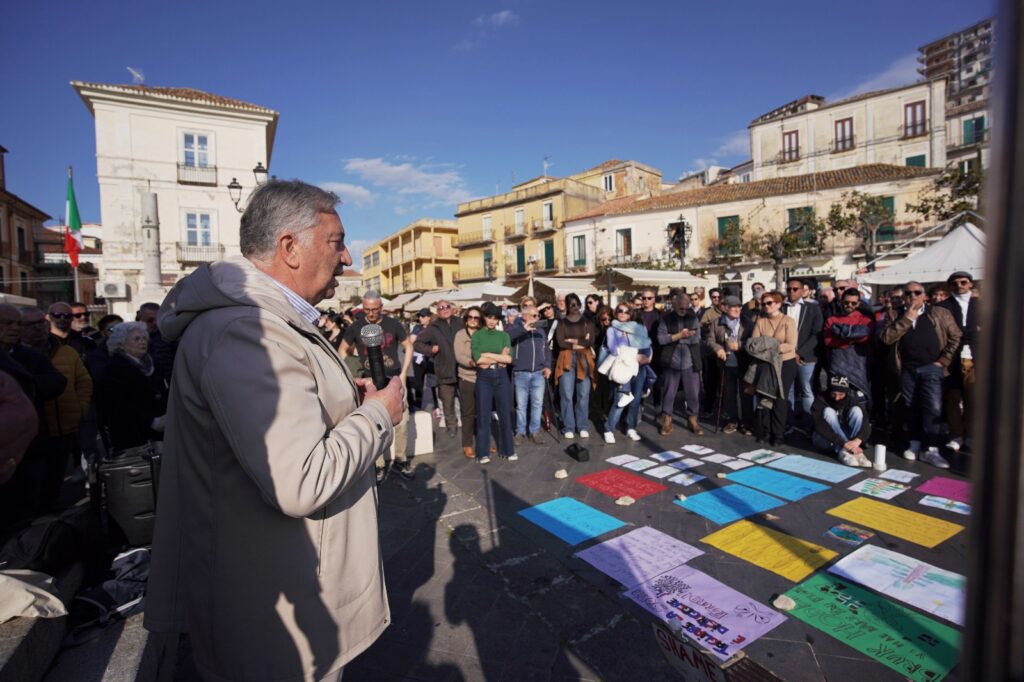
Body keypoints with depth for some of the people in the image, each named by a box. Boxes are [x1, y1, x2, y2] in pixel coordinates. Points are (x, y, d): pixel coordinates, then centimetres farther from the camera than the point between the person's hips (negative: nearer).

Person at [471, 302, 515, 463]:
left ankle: (508, 449, 20)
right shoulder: (477, 335, 3)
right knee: (483, 415, 3)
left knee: (505, 413, 6)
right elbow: (478, 359, -11)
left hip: (501, 376, 2)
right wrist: (499, 358, -8)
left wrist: (488, 355, -8)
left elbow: (509, 358, -4)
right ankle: (483, 452, 14)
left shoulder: (504, 335, 9)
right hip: (484, 378, -2)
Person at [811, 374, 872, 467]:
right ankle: (843, 450, -39)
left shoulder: (851, 400, -7)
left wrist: (858, 440, -39)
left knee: (856, 410, -19)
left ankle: (856, 451, -31)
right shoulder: (820, 400, -17)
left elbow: (866, 423, -19)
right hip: (825, 440, -3)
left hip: (845, 437, 3)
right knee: (829, 411, -28)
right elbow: (820, 426, -30)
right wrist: (843, 443, -40)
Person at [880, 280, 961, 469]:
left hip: (931, 368, -2)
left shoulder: (939, 313, 6)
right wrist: (907, 318, -9)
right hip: (907, 369, 2)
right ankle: (914, 444, 20)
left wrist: (943, 361, -1)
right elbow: (887, 338, -7)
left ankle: (931, 450, -3)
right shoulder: (898, 317, 9)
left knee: (933, 408, -8)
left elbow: (955, 337, 4)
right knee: (911, 407, 8)